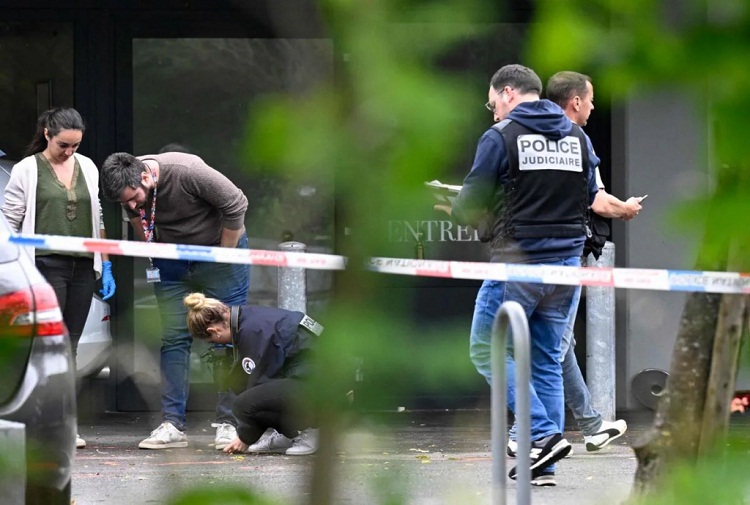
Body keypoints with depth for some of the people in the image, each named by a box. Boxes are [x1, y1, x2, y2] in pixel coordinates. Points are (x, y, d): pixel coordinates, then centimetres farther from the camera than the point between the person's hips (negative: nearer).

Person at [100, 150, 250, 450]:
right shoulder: (129, 189, -13)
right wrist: (153, 253, 4)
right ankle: (173, 425, -4)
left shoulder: (187, 172, -31)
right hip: (173, 261, 5)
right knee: (174, 339, -2)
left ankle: (228, 425, -3)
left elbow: (236, 206, -22)